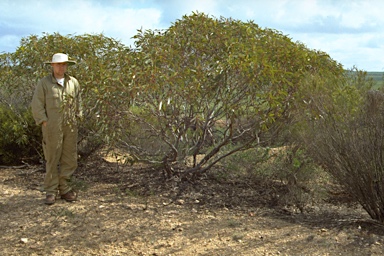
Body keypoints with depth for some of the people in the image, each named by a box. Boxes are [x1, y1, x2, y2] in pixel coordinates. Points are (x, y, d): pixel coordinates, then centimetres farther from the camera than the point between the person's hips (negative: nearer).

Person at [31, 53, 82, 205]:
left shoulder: (73, 82, 10)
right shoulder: (44, 83, -2)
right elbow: (37, 105, -3)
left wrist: (76, 117, 12)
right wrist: (44, 122, -8)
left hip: (70, 128, 4)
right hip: (52, 128, -4)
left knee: (70, 159, 6)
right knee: (52, 159, 0)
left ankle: (65, 189, 16)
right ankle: (51, 191, 8)